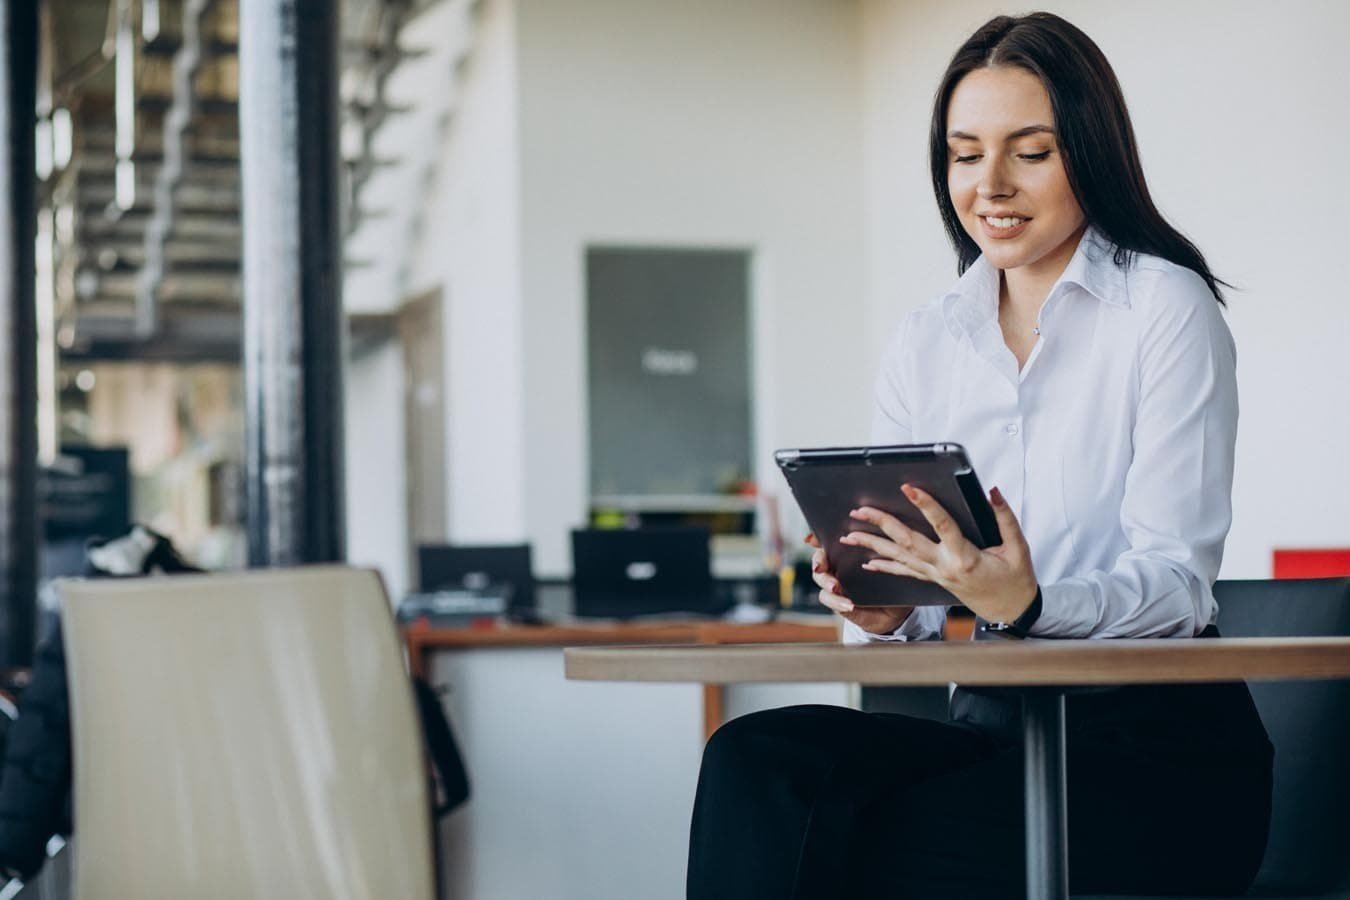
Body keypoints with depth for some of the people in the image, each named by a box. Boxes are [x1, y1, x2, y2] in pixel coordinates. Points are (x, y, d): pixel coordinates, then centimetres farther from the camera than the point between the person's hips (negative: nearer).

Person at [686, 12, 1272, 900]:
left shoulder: (1164, 307, -3)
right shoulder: (924, 344, 13)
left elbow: (1177, 580, -10)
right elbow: (902, 555, 9)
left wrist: (1028, 604, -30)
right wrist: (884, 611, -15)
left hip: (1159, 745, -5)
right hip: (993, 722, 5)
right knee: (755, 760, -23)